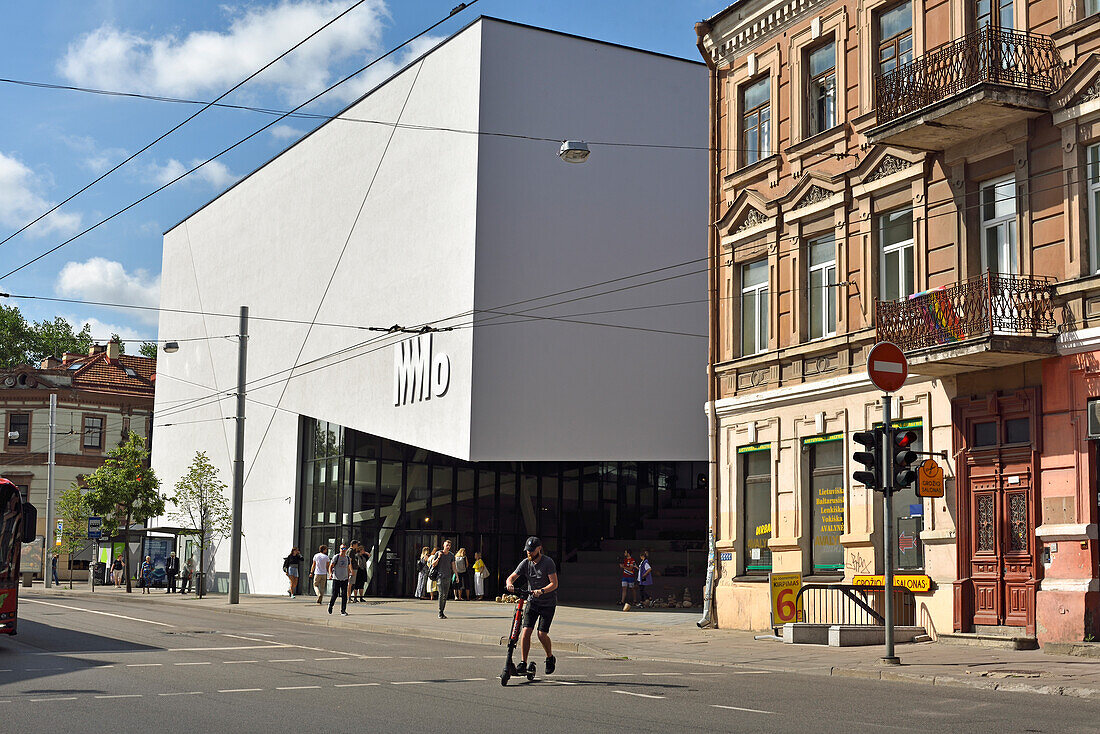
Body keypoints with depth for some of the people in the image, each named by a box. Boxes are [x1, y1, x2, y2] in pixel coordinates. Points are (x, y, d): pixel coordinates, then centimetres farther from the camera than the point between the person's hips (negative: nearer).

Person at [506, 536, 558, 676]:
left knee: (542, 634, -10)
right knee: (526, 631, -10)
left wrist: (541, 591, -37)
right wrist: (510, 584, -27)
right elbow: (512, 577, -3)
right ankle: (523, 664, -6)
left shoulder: (548, 562, -14)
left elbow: (554, 584, -20)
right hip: (532, 601, 4)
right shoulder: (525, 563, 0)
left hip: (548, 603, -4)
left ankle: (550, 658, 17)